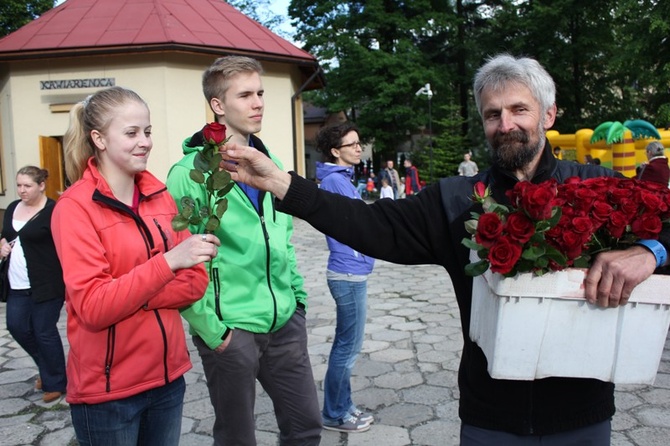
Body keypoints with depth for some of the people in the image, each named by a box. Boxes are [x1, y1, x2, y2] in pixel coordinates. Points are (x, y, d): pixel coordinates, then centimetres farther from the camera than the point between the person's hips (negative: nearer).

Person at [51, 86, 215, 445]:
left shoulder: (160, 196, 2)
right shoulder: (74, 207, -12)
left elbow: (196, 281, -2)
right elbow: (92, 308, -20)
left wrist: (130, 298, -16)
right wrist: (168, 261, -31)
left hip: (168, 377, 5)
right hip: (107, 391, -4)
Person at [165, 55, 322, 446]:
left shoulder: (270, 163, 9)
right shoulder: (191, 172, -11)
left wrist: (298, 295, 12)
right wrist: (210, 328, -15)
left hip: (285, 322, 6)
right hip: (230, 330, -5)